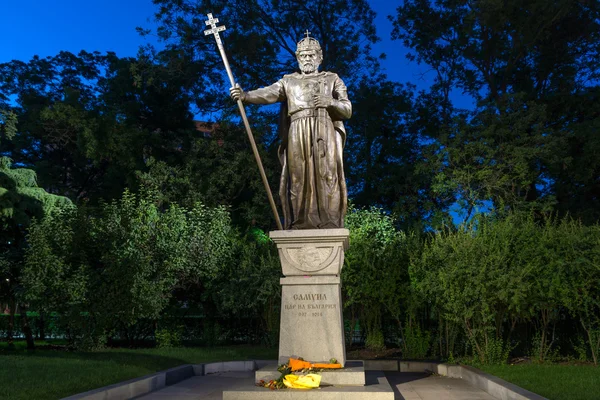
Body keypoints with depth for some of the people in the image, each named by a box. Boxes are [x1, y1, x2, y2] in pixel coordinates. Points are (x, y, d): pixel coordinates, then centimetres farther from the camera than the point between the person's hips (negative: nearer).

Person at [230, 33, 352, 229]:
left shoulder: (332, 79, 18)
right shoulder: (288, 81, 19)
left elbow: (347, 110, 11)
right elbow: (268, 94, 0)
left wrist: (331, 102, -9)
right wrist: (245, 95, -20)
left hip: (325, 135, 0)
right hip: (298, 137, 1)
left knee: (326, 179, -10)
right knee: (299, 180, -7)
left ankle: (330, 229, -9)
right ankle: (301, 227, -6)